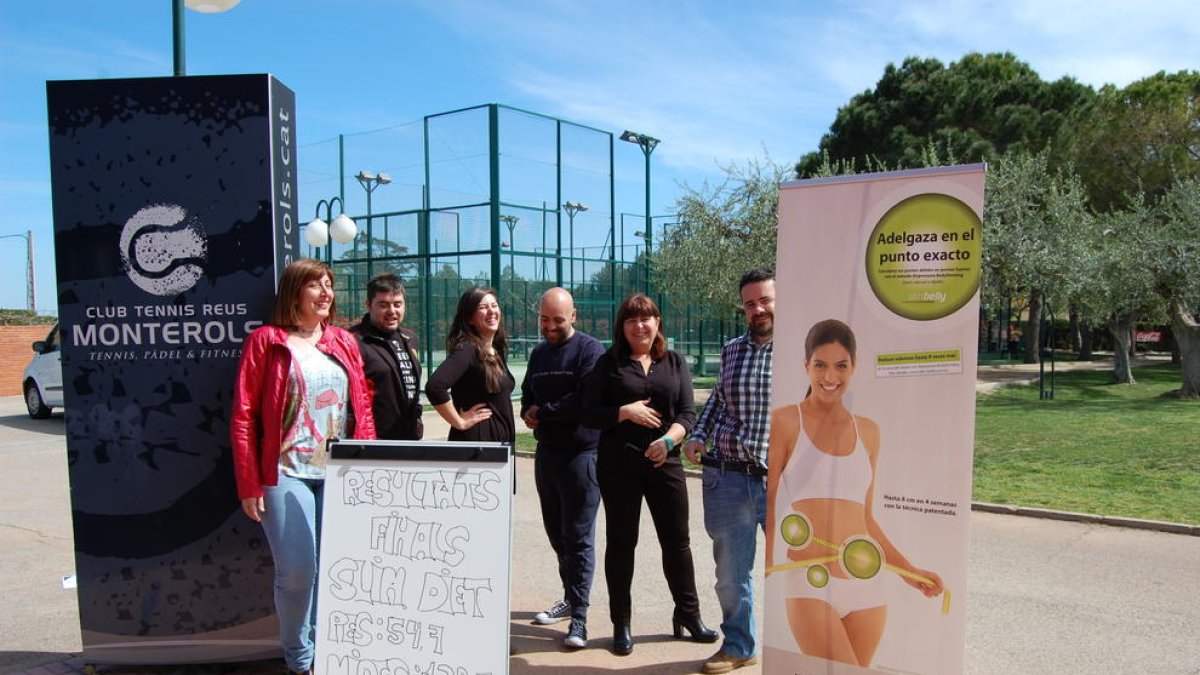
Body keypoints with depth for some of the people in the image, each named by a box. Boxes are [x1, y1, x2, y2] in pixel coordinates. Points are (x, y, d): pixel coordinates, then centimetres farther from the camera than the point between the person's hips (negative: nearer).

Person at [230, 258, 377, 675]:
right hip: (287, 474, -4)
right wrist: (249, 485, -8)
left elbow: (363, 410, 13)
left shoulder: (344, 342, 11)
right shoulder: (266, 341, -1)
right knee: (296, 571, -4)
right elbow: (243, 417, -4)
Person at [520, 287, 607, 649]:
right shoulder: (539, 354, 16)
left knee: (578, 537, -4)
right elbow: (527, 396, 21)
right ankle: (571, 597, 31)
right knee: (556, 532, 15)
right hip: (547, 452, 7)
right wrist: (529, 415, -3)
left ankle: (579, 617, 2)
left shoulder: (590, 349, -8)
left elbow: (586, 400, -19)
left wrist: (542, 412, -9)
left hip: (581, 453, -7)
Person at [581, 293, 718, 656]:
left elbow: (688, 413, 2)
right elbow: (589, 414, -2)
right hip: (618, 465, -1)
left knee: (677, 540, 8)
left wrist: (668, 439, -17)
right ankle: (621, 625, 20)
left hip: (665, 462, 2)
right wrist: (626, 412, -16)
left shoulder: (675, 362, 9)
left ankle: (688, 615, 27)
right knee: (621, 542, 7)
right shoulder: (609, 363, 3)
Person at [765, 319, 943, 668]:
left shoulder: (868, 431, 12)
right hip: (810, 581, -4)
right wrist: (764, 560, -17)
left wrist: (908, 571, 15)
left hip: (866, 582, 4)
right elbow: (766, 501, -3)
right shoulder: (785, 422, -1)